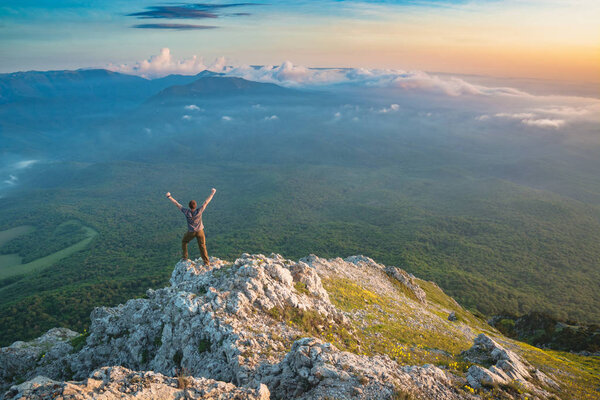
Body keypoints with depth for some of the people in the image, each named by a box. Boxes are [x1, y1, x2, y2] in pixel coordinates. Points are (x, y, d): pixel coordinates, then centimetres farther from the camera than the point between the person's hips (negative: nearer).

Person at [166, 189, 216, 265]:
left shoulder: (186, 212, -24)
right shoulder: (199, 211, -26)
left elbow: (177, 204, -15)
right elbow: (206, 202, -18)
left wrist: (169, 196, -6)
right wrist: (212, 193, -9)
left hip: (191, 232, 0)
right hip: (200, 231, 0)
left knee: (184, 242, 27)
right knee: (202, 246, 8)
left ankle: (185, 257, 32)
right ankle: (206, 262, 10)